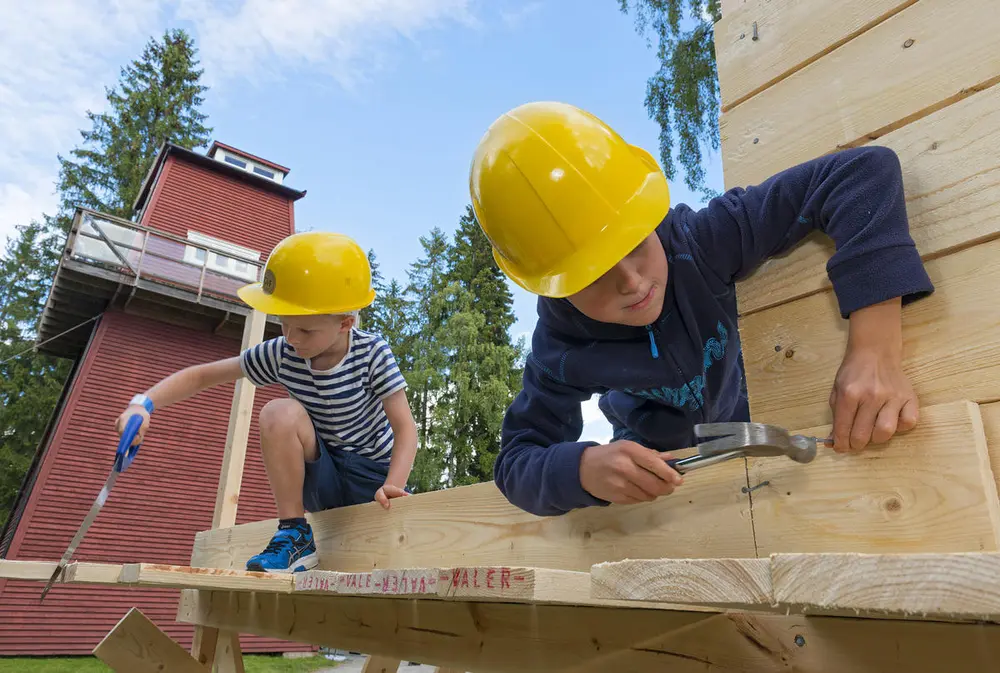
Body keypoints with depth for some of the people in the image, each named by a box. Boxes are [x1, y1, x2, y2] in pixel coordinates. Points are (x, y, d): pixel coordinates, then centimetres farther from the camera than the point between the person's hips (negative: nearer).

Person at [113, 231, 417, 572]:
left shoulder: (372, 354, -18)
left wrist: (392, 486, -33)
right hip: (321, 478, 2)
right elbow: (201, 375, -2)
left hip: (372, 477, -1)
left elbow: (405, 428, -18)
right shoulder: (281, 354, -10)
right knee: (280, 413, -28)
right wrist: (144, 403, -18)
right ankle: (294, 534, -16)